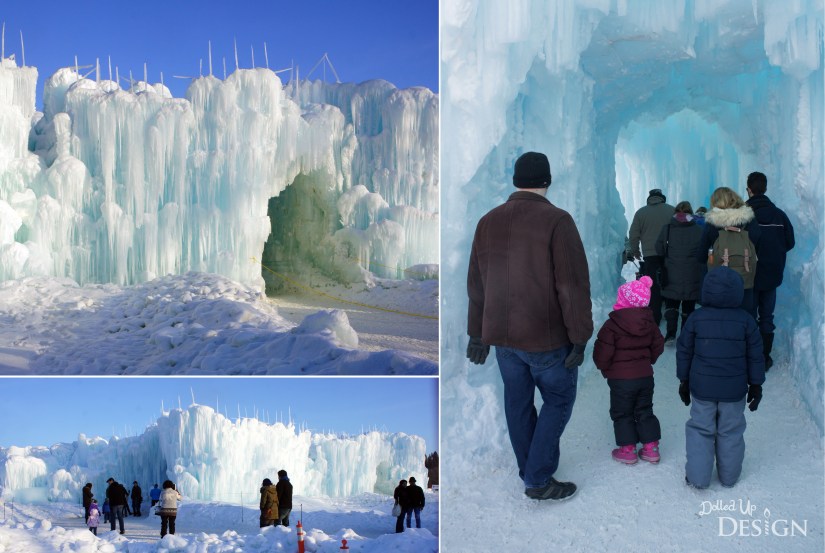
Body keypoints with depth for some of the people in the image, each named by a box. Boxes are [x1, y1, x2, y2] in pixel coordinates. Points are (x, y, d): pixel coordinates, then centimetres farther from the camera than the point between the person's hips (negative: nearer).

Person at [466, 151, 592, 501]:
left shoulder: (488, 222, 3)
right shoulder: (557, 221, -15)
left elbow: (476, 285, 9)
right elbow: (573, 285, -17)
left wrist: (478, 334, 17)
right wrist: (580, 337, -9)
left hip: (502, 334, 5)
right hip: (547, 335, -5)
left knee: (518, 403, 16)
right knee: (558, 401, 11)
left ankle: (529, 471, 30)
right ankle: (538, 480, 10)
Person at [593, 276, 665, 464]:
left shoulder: (612, 325, -18)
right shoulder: (649, 322, 0)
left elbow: (602, 353, -18)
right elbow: (658, 345, 10)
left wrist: (604, 368, 1)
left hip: (621, 378, -5)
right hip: (646, 376, 5)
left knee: (622, 413, 10)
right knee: (645, 411, 17)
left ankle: (628, 450, 13)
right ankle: (651, 447, 19)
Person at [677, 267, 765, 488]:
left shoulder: (696, 318, -8)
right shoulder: (745, 320, -8)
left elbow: (684, 351, 0)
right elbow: (755, 356, -1)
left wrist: (684, 380, 12)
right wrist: (755, 385, 10)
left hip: (702, 387, 0)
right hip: (734, 389, 0)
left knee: (700, 429, 11)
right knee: (731, 432, 14)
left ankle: (698, 476, 10)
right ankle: (729, 476, 26)